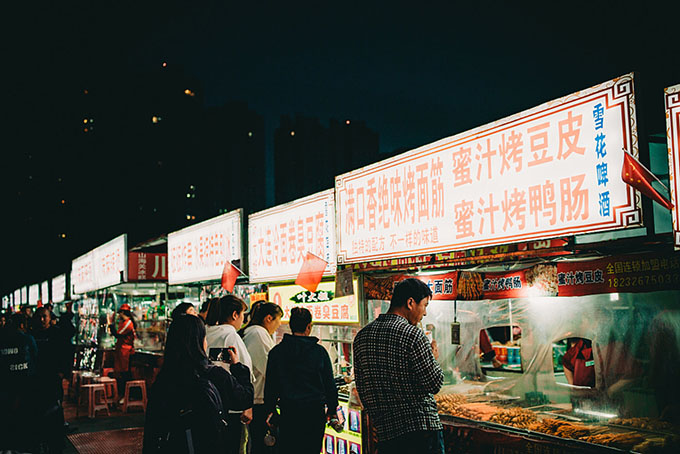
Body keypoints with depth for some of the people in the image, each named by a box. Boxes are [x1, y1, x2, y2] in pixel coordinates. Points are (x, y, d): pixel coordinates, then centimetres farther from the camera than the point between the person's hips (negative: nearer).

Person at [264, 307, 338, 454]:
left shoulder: (276, 352, -1)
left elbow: (270, 385, 3)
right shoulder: (319, 351, -3)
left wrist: (270, 410, 13)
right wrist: (332, 410, 13)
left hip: (288, 410, 0)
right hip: (315, 410, 0)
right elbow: (330, 384, 2)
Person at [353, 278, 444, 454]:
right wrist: (431, 356, 5)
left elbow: (362, 389, 11)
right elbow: (434, 384, -12)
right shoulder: (412, 334, -14)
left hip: (386, 433, 6)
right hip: (421, 430, -6)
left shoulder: (362, 336, 6)